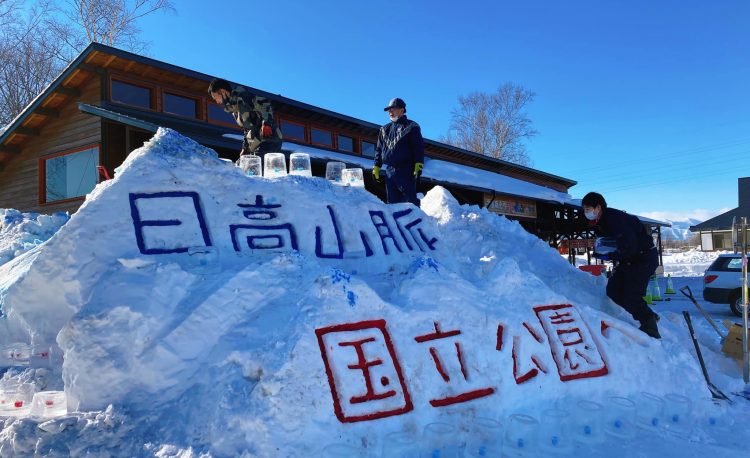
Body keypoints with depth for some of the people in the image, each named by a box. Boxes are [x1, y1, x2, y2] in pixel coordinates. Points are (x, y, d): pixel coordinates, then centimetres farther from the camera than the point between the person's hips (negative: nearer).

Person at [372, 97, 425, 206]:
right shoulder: (385, 129, 21)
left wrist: (419, 164, -15)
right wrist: (376, 166, 12)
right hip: (389, 170, 5)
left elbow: (419, 147, -3)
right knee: (392, 201, 5)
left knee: (410, 200, -8)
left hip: (406, 170, -5)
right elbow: (379, 149, 22)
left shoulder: (411, 127, 5)